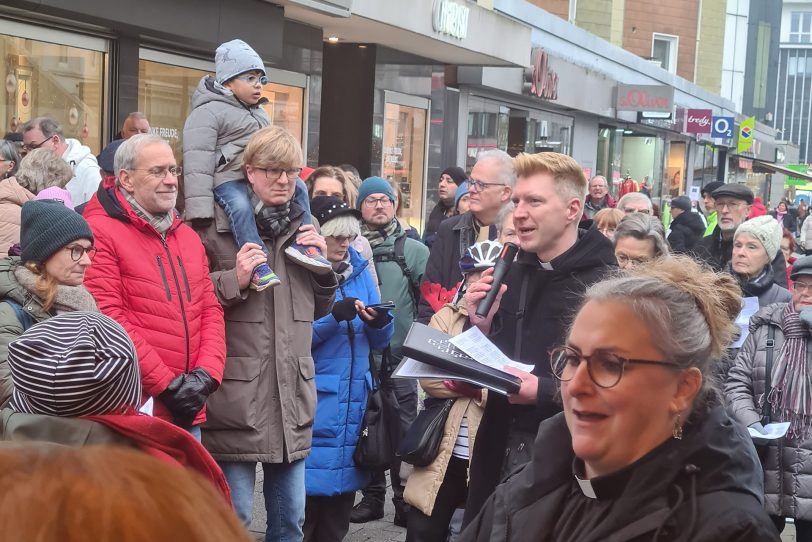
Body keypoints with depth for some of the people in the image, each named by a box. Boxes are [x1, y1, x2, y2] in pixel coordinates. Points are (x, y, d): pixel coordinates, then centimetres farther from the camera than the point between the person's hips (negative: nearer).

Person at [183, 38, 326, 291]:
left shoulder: (260, 113, 23)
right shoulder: (208, 112, -6)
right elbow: (198, 162, -15)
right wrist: (199, 208, -23)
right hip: (227, 179, -8)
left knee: (298, 188, -5)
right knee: (240, 206, -35)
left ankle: (301, 243, -10)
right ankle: (258, 263, -41)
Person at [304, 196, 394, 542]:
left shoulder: (360, 270, 11)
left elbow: (379, 341, 12)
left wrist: (379, 322, -10)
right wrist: (333, 316, -23)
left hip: (353, 398, 6)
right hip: (312, 401, -5)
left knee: (342, 493, 11)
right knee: (309, 490, -6)